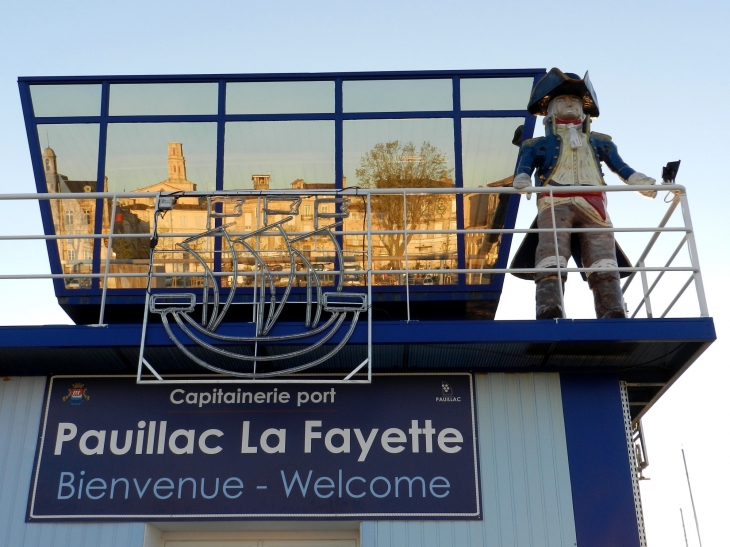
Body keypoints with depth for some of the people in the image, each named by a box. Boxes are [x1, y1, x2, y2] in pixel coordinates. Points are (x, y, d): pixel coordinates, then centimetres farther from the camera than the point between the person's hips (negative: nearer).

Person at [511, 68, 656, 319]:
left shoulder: (599, 142, 37)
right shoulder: (538, 145, 30)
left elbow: (622, 169, 22)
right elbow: (522, 171, 11)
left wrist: (644, 182, 1)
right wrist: (522, 182, -14)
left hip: (592, 205, 2)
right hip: (555, 203, -2)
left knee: (604, 259, -21)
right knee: (552, 255, -27)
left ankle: (614, 315, -36)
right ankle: (549, 312, -44)